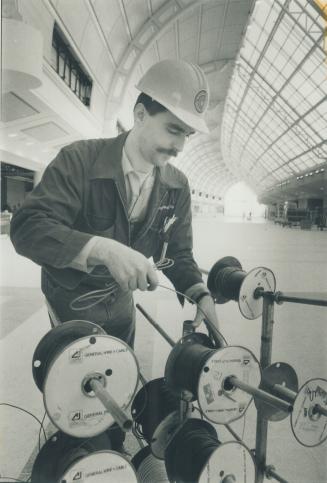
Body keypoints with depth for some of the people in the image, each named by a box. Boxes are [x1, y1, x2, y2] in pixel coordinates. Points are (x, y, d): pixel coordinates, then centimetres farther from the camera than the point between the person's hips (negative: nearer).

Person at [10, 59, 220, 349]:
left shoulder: (178, 186, -8)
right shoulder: (79, 160, -23)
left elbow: (178, 253, -2)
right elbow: (27, 227, -33)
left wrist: (201, 294, -21)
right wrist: (105, 249, -48)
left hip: (121, 299, 5)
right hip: (71, 299, -4)